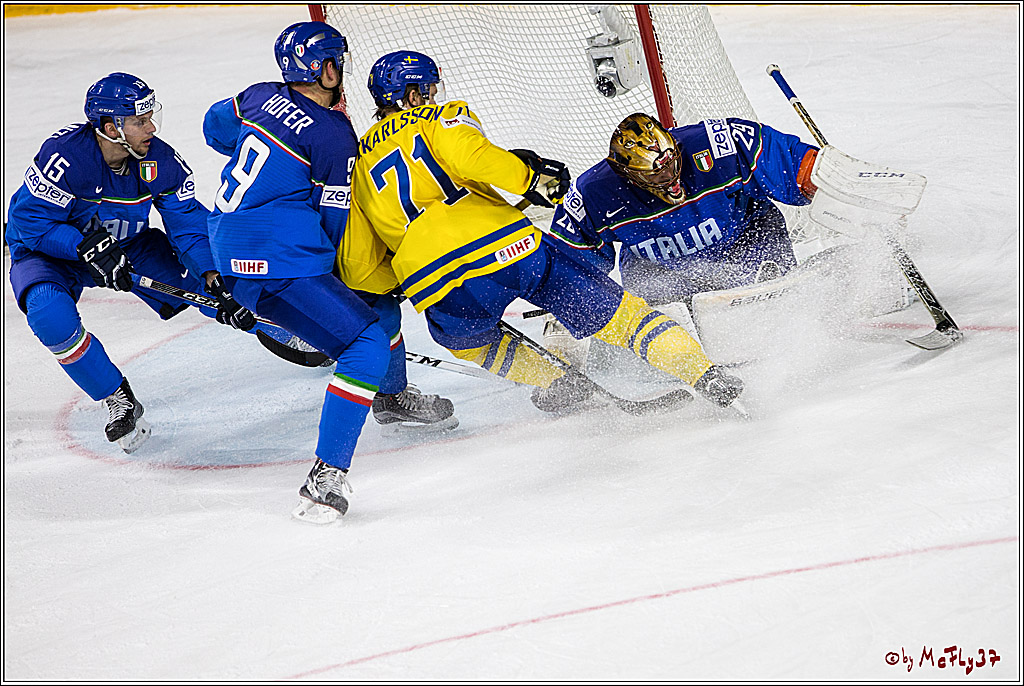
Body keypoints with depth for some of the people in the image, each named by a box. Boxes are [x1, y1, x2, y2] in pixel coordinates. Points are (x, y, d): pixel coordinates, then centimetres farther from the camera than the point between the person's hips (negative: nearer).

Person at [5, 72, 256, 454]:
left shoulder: (160, 160, -19)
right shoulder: (64, 155, -33)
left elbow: (189, 221, -14)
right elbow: (29, 221, -28)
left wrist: (215, 280, -28)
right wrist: (88, 248, -38)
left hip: (126, 244, 4)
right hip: (49, 251, -3)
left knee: (201, 281, -12)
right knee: (50, 313, -35)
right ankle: (117, 398, -16)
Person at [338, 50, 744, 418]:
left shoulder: (361, 166, 26)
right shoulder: (439, 118, 15)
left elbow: (357, 272, 22)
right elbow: (470, 156, -11)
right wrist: (530, 177, -1)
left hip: (431, 282, 3)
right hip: (506, 247, -2)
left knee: (464, 338, 35)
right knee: (611, 312, 8)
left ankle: (564, 388, 22)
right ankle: (707, 377, -2)